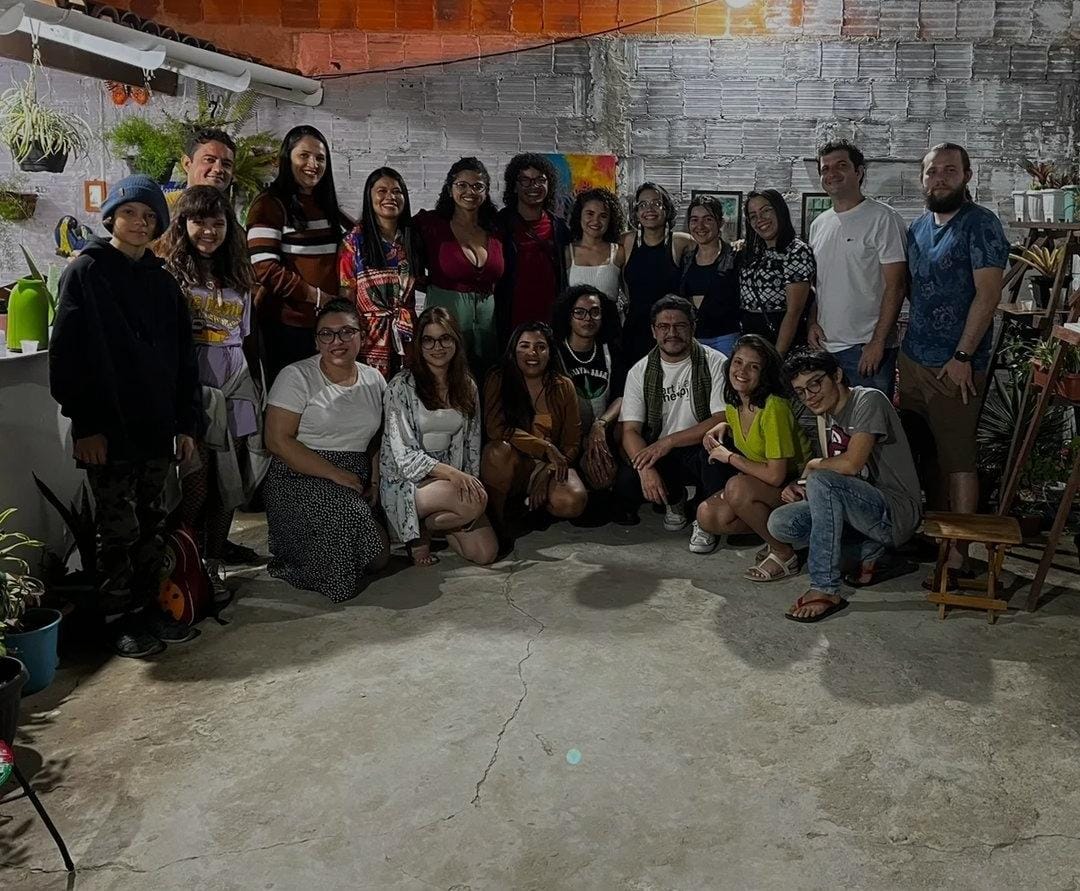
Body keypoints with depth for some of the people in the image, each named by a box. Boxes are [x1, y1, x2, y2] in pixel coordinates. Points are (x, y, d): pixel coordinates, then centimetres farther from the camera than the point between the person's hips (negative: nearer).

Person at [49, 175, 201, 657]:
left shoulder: (161, 280, 13)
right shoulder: (86, 271, -3)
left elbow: (182, 356, 13)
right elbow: (67, 351, -9)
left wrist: (185, 423, 8)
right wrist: (85, 424, -14)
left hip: (156, 426, 5)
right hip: (109, 428, -5)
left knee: (152, 525, 12)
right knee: (119, 530, 1)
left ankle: (147, 610, 24)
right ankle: (120, 622, 13)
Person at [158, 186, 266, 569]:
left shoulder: (237, 276, 15)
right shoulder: (168, 272, -3)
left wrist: (258, 387, 19)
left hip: (236, 387, 6)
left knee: (232, 474, 10)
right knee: (196, 479, -4)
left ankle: (217, 544, 26)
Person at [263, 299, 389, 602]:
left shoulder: (374, 379, 9)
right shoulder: (297, 376, -8)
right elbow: (278, 441, -14)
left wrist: (375, 483, 1)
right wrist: (337, 475, -17)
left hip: (356, 486, 6)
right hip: (301, 480, -6)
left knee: (379, 557, -9)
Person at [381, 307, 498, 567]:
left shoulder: (467, 387, 8)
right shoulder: (402, 387, -9)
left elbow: (472, 445, 12)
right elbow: (404, 454, -15)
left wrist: (472, 484, -1)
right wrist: (451, 473, -26)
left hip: (452, 480, 5)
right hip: (407, 481, -5)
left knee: (486, 553, -11)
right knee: (475, 503, -32)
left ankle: (438, 519, 16)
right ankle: (420, 529, -3)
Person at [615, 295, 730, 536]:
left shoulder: (715, 363, -6)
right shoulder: (640, 372, 1)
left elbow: (723, 420, -15)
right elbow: (629, 430, -6)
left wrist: (669, 441, -23)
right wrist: (646, 469, -26)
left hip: (702, 450, -2)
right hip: (656, 453, 3)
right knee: (626, 481, -26)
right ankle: (674, 500, 9)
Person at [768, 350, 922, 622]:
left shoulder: (869, 400, -15)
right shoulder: (825, 414, 11)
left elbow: (850, 464, -25)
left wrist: (811, 466, -6)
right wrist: (799, 486, -6)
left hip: (896, 513, -8)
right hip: (861, 509, 8)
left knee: (821, 480, -33)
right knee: (779, 523, -11)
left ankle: (826, 590, -27)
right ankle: (870, 549, 3)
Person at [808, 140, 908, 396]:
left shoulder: (883, 218, -7)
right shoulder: (818, 224, 14)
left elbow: (895, 286, -12)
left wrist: (878, 342, -17)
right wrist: (812, 322, 4)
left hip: (867, 347, -6)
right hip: (824, 345, 6)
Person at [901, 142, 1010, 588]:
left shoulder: (980, 224, -8)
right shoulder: (917, 227, 13)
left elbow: (988, 295, -14)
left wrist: (962, 356, -18)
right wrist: (906, 343, 15)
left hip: (955, 365, -7)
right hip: (913, 358, 7)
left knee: (958, 459, -2)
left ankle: (958, 555, 4)